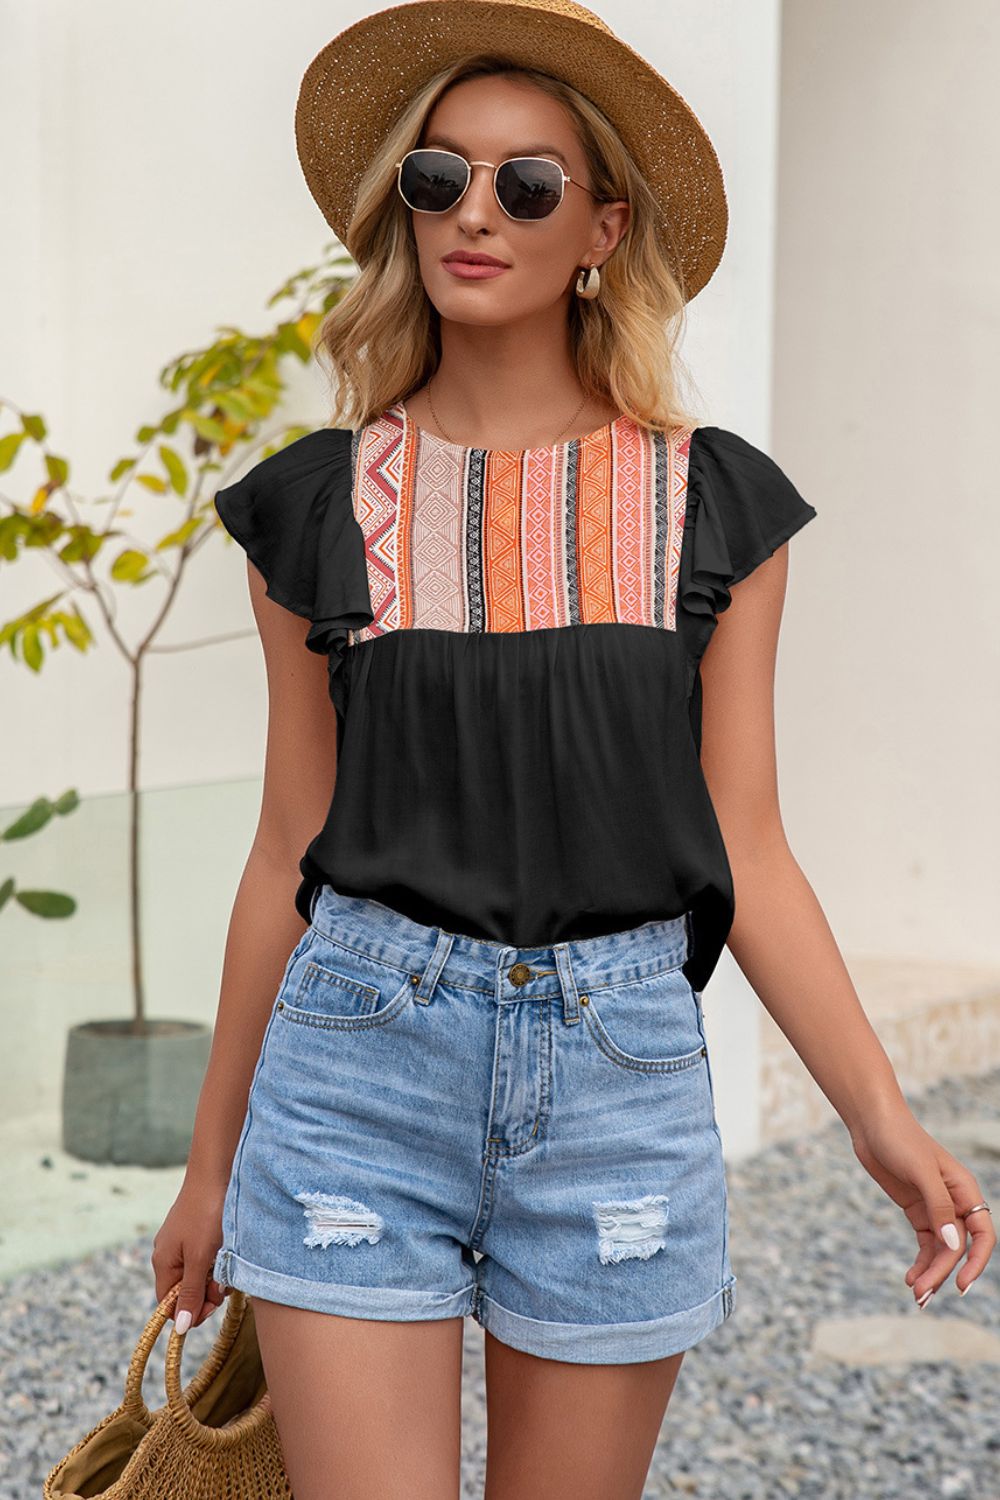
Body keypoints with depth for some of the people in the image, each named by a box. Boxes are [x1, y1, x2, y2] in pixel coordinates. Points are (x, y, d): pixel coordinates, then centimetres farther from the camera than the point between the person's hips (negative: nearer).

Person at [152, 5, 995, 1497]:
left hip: (619, 1065, 0)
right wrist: (213, 1157, 12)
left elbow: (744, 852, 4)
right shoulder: (321, 503, 5)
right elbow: (291, 847, 9)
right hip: (358, 1051, 0)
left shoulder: (712, 503, 4)